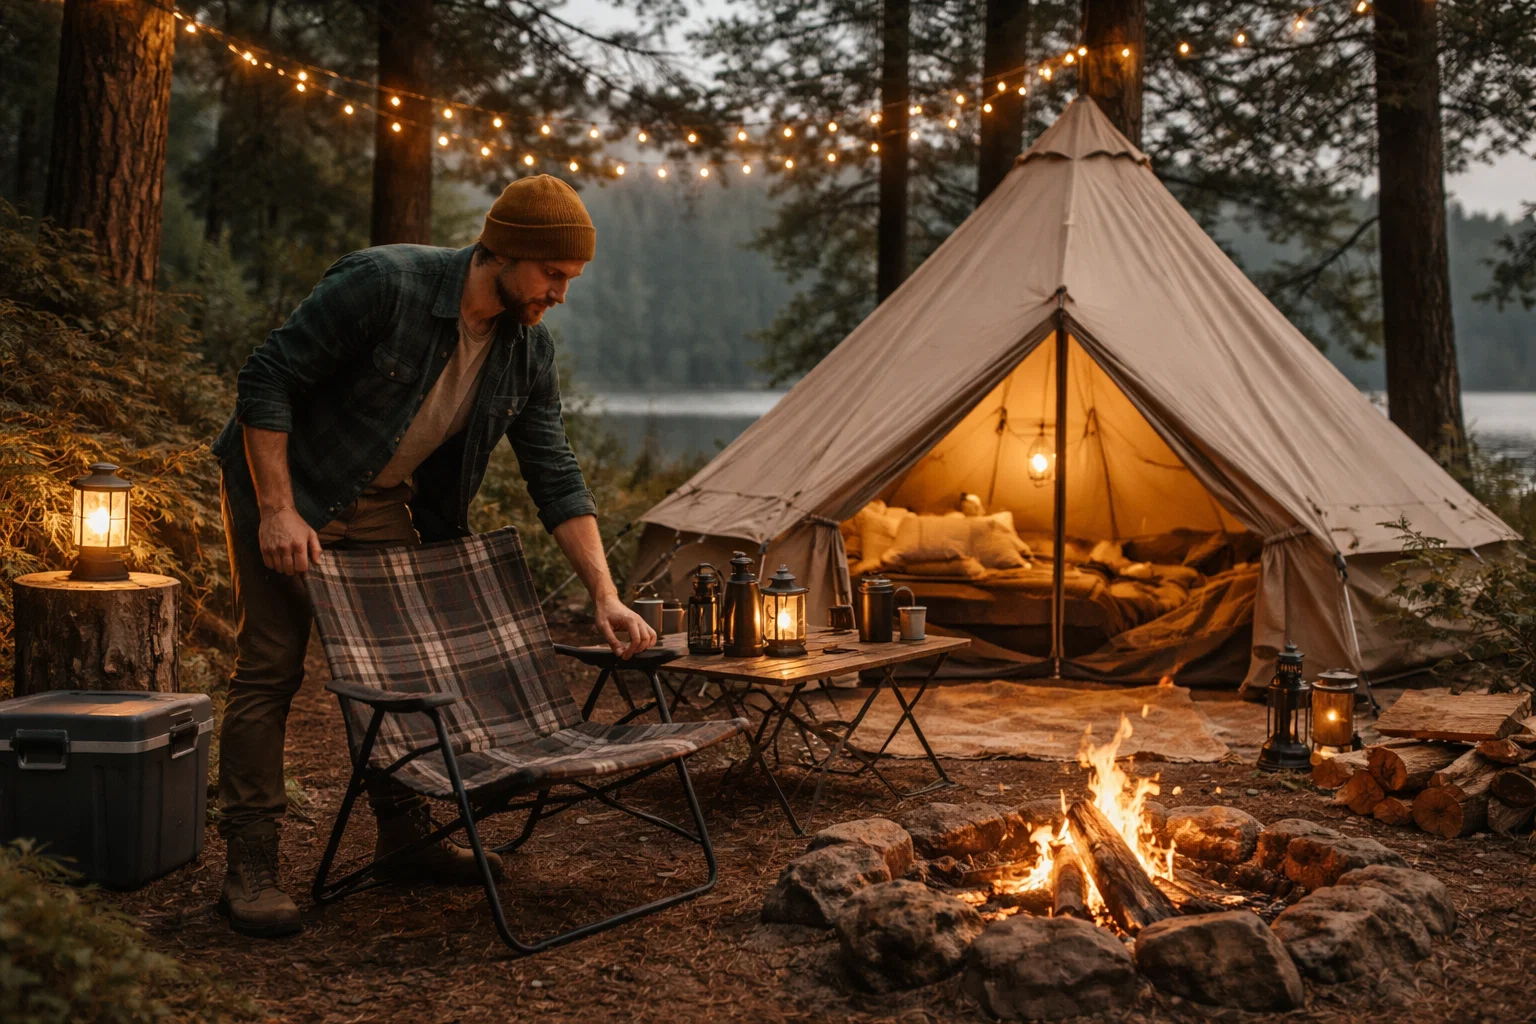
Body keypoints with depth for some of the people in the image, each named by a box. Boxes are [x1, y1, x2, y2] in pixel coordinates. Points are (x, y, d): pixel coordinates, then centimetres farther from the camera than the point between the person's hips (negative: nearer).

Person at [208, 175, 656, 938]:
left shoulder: (528, 349, -9)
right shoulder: (383, 284, -29)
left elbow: (555, 477, -5)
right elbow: (265, 380, -24)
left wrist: (604, 595, -12)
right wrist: (277, 510, -27)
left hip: (385, 504, 6)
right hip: (286, 484, -6)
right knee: (270, 666, -8)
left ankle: (404, 837, 23)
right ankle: (248, 867, -1)